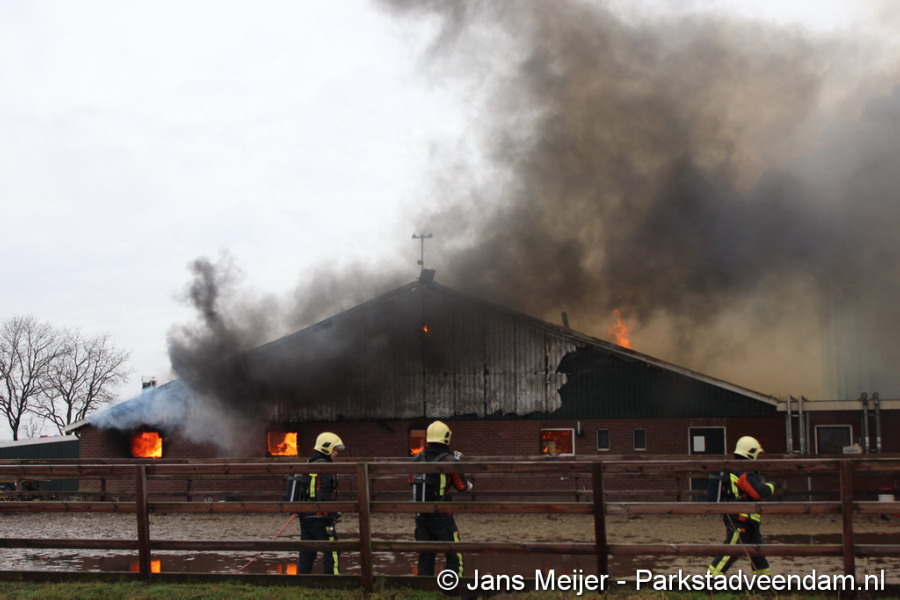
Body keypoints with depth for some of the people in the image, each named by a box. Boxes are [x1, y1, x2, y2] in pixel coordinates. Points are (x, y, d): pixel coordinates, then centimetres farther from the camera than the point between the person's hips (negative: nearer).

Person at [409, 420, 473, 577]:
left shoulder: (418, 459, 1)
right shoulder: (448, 461, -12)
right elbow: (463, 486, -4)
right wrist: (470, 485, 20)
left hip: (421, 515, 5)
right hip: (441, 515, -5)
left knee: (425, 554, 12)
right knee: (454, 553, 3)